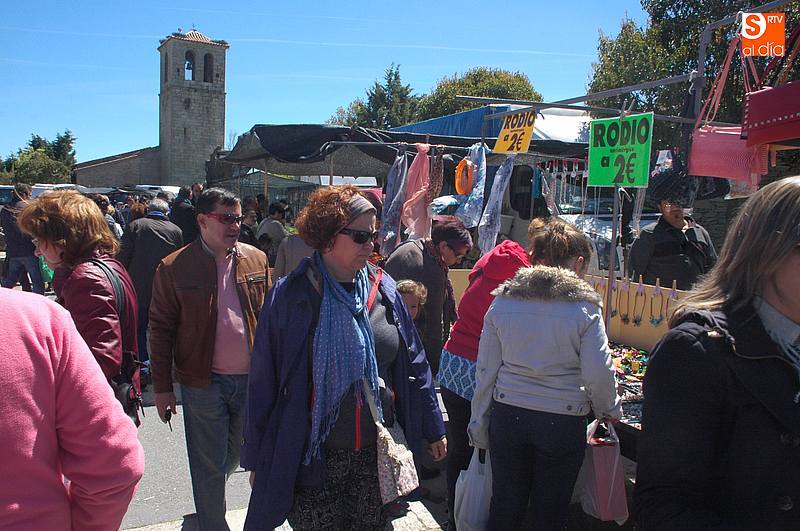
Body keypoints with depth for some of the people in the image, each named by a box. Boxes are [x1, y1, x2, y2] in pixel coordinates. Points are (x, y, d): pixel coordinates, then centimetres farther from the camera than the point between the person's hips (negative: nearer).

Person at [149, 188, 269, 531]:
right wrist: (162, 387, -4)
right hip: (204, 383, -4)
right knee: (209, 466, 8)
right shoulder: (174, 268, -7)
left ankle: (209, 497, 50)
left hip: (251, 378, 4)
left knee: (234, 455, 23)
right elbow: (161, 329, -4)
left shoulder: (256, 260, 2)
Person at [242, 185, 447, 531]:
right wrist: (257, 459, -1)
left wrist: (433, 430, 12)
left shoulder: (382, 289, 1)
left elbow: (413, 364, 7)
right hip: (313, 460, -3)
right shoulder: (291, 296, -9)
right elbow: (264, 380, -4)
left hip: (375, 454, 3)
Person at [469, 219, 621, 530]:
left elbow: (486, 369, 1)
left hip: (507, 415, 3)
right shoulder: (584, 306, -10)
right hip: (562, 422, -2)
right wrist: (609, 410, 9)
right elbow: (598, 374, -11)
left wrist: (479, 425, 10)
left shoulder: (503, 301, -1)